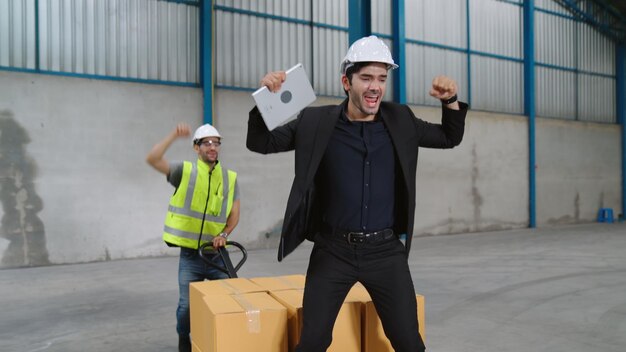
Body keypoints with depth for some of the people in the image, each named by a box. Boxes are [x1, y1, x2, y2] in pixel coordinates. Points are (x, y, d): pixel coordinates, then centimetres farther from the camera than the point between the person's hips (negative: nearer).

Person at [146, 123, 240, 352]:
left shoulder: (230, 178, 4)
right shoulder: (185, 171, -3)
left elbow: (234, 215, 6)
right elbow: (152, 159, -17)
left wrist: (224, 234, -11)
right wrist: (174, 135, -24)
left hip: (217, 253, 2)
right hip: (190, 255, -2)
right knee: (187, 304, 0)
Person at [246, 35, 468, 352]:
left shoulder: (400, 121, 2)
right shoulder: (316, 122, -4)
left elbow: (450, 138, 15)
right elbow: (259, 143, 1)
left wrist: (450, 101, -4)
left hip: (386, 251, 2)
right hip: (333, 251, -1)